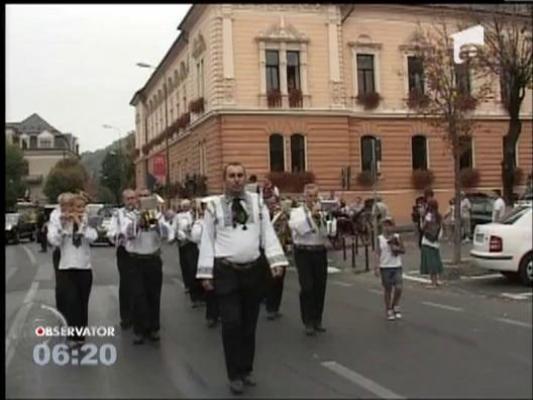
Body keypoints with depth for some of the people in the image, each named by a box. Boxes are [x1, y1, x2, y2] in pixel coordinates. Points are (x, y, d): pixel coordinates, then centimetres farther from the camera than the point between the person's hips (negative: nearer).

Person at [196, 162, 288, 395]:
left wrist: (276, 261, -11)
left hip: (254, 270, 3)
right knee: (232, 323, -6)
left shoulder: (257, 202, 5)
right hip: (226, 271, -3)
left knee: (249, 324, 13)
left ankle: (246, 370, 29)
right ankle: (235, 375, 10)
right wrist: (206, 273, -3)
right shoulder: (214, 206, 0)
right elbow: (207, 240, 0)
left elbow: (268, 233, 1)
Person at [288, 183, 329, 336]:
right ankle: (308, 322, 0)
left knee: (320, 287, 5)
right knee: (307, 287, -9)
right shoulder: (296, 212, 2)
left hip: (320, 252, 4)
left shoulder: (321, 213, 12)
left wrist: (319, 217, -10)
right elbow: (299, 228, -17)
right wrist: (311, 214, -16)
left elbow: (325, 234, 1)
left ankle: (317, 320, 18)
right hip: (303, 253, -4)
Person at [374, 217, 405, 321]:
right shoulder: (380, 238, 0)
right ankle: (389, 310, 18)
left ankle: (396, 307, 15)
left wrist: (397, 249, -15)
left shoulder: (397, 237, 3)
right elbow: (377, 253, -2)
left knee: (398, 288, -8)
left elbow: (403, 250, 6)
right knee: (388, 289, 5)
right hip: (385, 267, -1)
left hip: (397, 266, 1)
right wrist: (376, 267, -8)